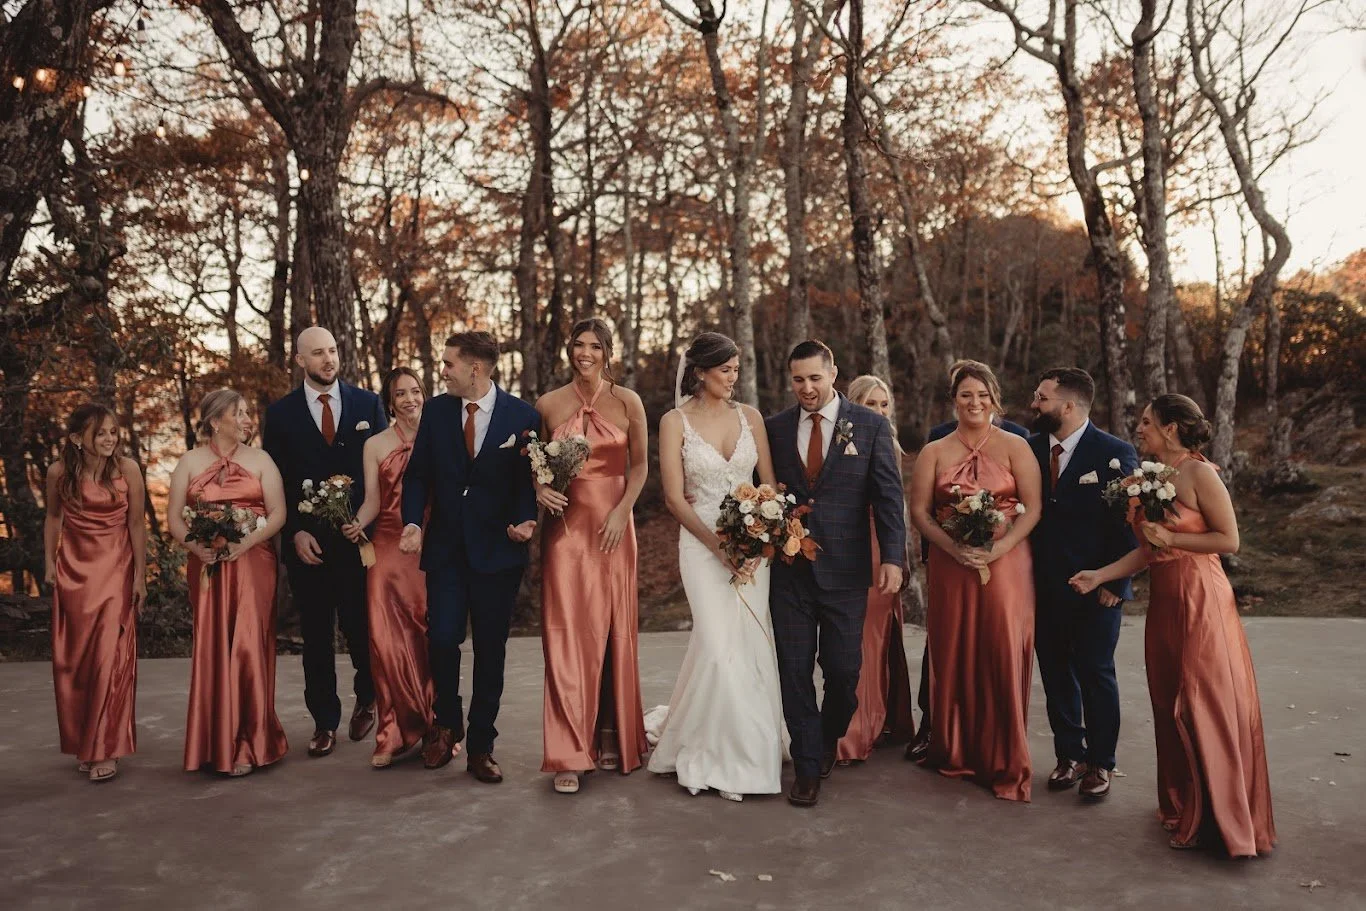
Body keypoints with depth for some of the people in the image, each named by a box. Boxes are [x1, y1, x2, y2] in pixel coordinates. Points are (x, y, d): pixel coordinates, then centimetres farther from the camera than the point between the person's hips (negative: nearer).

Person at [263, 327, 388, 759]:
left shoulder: (368, 403, 4)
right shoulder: (280, 412, 4)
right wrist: (295, 532, -7)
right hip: (307, 541, 1)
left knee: (360, 626, 4)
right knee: (316, 634, 7)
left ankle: (367, 700, 31)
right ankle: (324, 721, 20)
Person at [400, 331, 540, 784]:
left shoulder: (523, 417, -4)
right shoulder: (436, 410, 4)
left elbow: (528, 481, 1)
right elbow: (418, 472, 6)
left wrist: (526, 520, -17)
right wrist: (413, 521, -9)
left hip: (497, 549, -1)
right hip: (445, 546, 2)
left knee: (490, 650, 6)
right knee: (442, 639, -6)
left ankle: (480, 747, 20)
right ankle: (446, 725, 22)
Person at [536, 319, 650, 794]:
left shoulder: (627, 402, 2)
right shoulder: (549, 404, 5)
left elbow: (640, 464, 4)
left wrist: (622, 511, -8)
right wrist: (539, 489, -8)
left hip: (613, 525, 0)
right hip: (565, 525, 0)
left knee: (612, 631, 7)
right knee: (566, 634, -4)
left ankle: (612, 737, 23)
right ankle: (571, 753, 2)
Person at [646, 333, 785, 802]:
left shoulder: (750, 416, 7)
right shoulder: (675, 421, -3)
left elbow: (770, 484, 6)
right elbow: (674, 498, -6)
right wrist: (720, 547, -14)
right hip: (702, 543, -3)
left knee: (750, 645, 2)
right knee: (719, 645, -10)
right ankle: (717, 756, 9)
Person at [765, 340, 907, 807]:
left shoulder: (871, 425, -1)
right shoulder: (776, 427, 5)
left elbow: (889, 496, -4)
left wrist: (893, 558, -13)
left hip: (845, 568, -1)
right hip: (788, 568, 2)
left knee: (843, 670, 5)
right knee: (795, 671, 5)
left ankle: (828, 741, 36)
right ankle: (808, 768, 19)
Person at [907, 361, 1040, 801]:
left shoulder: (1015, 447, 2)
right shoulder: (934, 452, 7)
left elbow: (1032, 508, -3)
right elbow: (919, 511, 2)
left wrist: (997, 549, -16)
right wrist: (954, 548, -13)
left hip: (1005, 564, -2)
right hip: (951, 567, 2)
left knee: (1003, 656, -1)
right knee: (953, 657, 6)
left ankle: (1005, 762, 13)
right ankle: (954, 751, 21)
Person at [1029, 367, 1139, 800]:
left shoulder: (1116, 454, -9)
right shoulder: (1030, 448, 3)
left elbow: (1127, 524, -9)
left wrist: (1114, 583, -11)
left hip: (1096, 588, -4)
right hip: (1044, 586, 4)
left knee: (1096, 674, 7)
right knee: (1056, 674, 12)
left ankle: (1101, 763, 23)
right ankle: (1069, 755, 27)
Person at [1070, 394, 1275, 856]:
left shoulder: (1199, 474, -12)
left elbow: (1230, 540, -14)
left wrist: (1170, 538, -16)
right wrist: (1099, 575, 6)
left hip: (1200, 598, -8)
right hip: (1163, 599, 8)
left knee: (1203, 705, -1)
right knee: (1169, 704, 13)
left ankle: (1215, 816, 12)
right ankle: (1181, 805, 28)